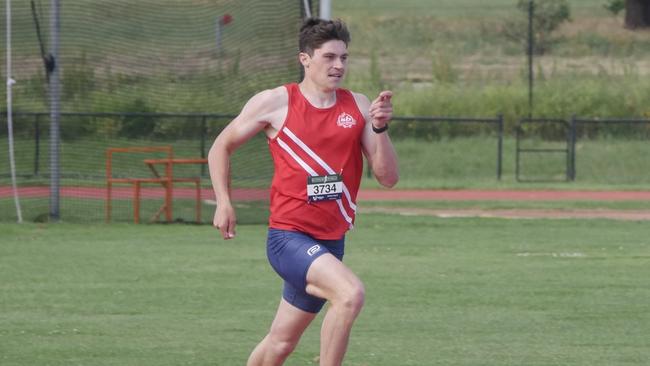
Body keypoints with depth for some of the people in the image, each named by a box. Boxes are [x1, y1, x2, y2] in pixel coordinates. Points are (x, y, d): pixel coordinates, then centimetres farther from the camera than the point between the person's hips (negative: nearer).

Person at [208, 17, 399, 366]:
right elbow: (221, 147, 9)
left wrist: (379, 128, -14)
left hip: (331, 242, 5)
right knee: (351, 293, -30)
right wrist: (223, 202, -1)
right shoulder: (275, 102, -4)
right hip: (288, 236, -5)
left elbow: (388, 177, 1)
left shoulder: (358, 106, 6)